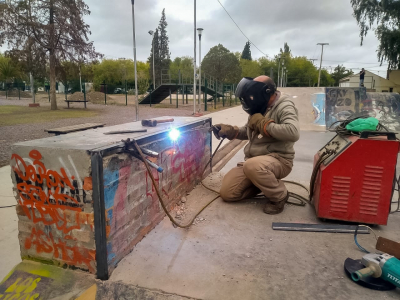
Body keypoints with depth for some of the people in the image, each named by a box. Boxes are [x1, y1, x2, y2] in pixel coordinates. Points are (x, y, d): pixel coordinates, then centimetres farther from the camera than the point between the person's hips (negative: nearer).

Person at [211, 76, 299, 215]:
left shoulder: (284, 107, -13)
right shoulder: (259, 108, 10)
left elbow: (293, 133, -33)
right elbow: (247, 132, 22)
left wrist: (263, 124, -22)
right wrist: (229, 131, 4)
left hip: (278, 160, -7)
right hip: (254, 160, 8)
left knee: (252, 165, -41)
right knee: (227, 192, -2)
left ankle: (279, 196, -11)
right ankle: (266, 183, 18)